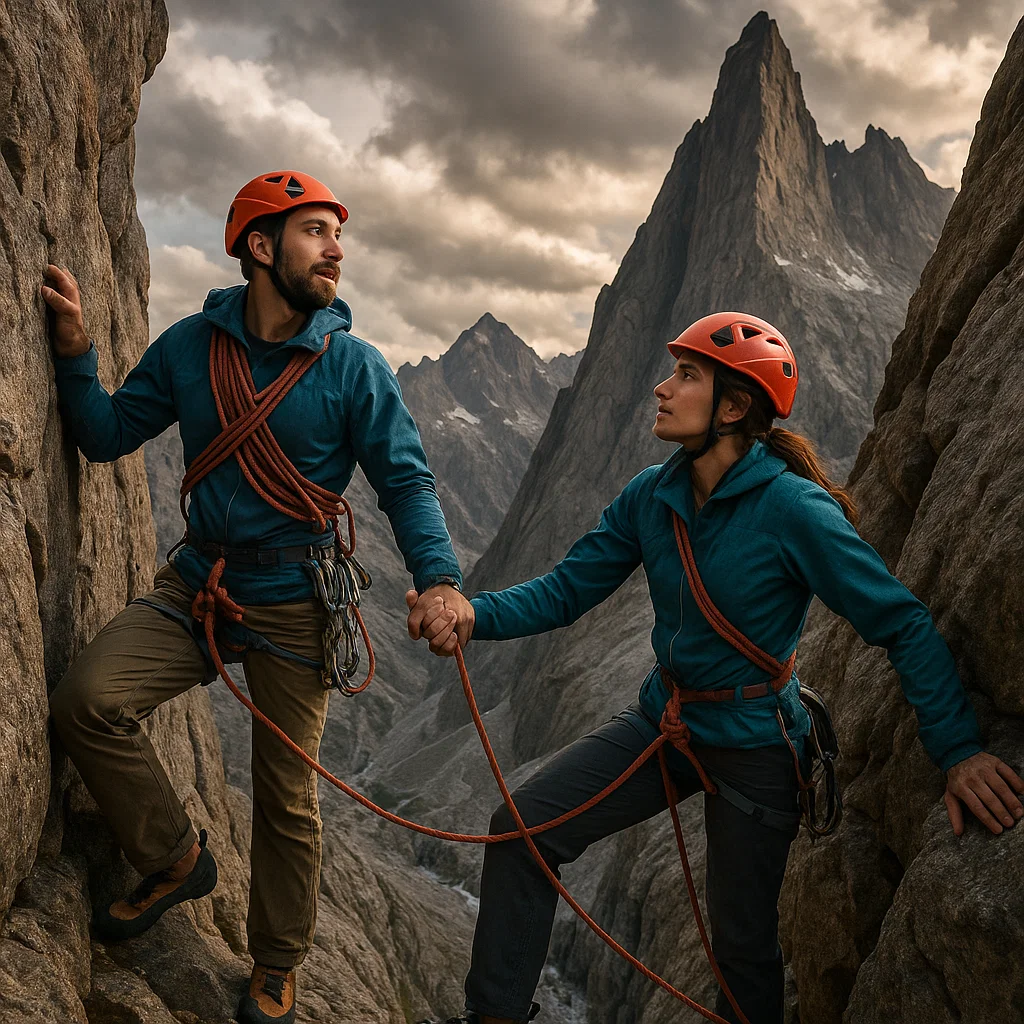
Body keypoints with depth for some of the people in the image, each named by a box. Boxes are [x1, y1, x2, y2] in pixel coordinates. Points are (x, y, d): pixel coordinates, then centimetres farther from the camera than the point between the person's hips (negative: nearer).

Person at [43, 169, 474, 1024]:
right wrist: (75, 350, -9)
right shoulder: (191, 345, 1)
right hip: (196, 583, 3)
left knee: (287, 797, 7)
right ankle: (176, 859, 8)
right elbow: (107, 435, 6)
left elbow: (406, 481, -9)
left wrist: (438, 577, -25)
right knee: (87, 699, -19)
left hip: (293, 605, -2)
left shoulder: (355, 367, -8)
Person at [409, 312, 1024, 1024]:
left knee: (744, 943, 9)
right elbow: (566, 591, -4)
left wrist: (959, 750, -27)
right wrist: (472, 616, -21)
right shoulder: (651, 497, -6)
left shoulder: (794, 511, -23)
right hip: (663, 720, 5)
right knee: (523, 826, -4)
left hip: (753, 747, -5)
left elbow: (904, 626, -20)